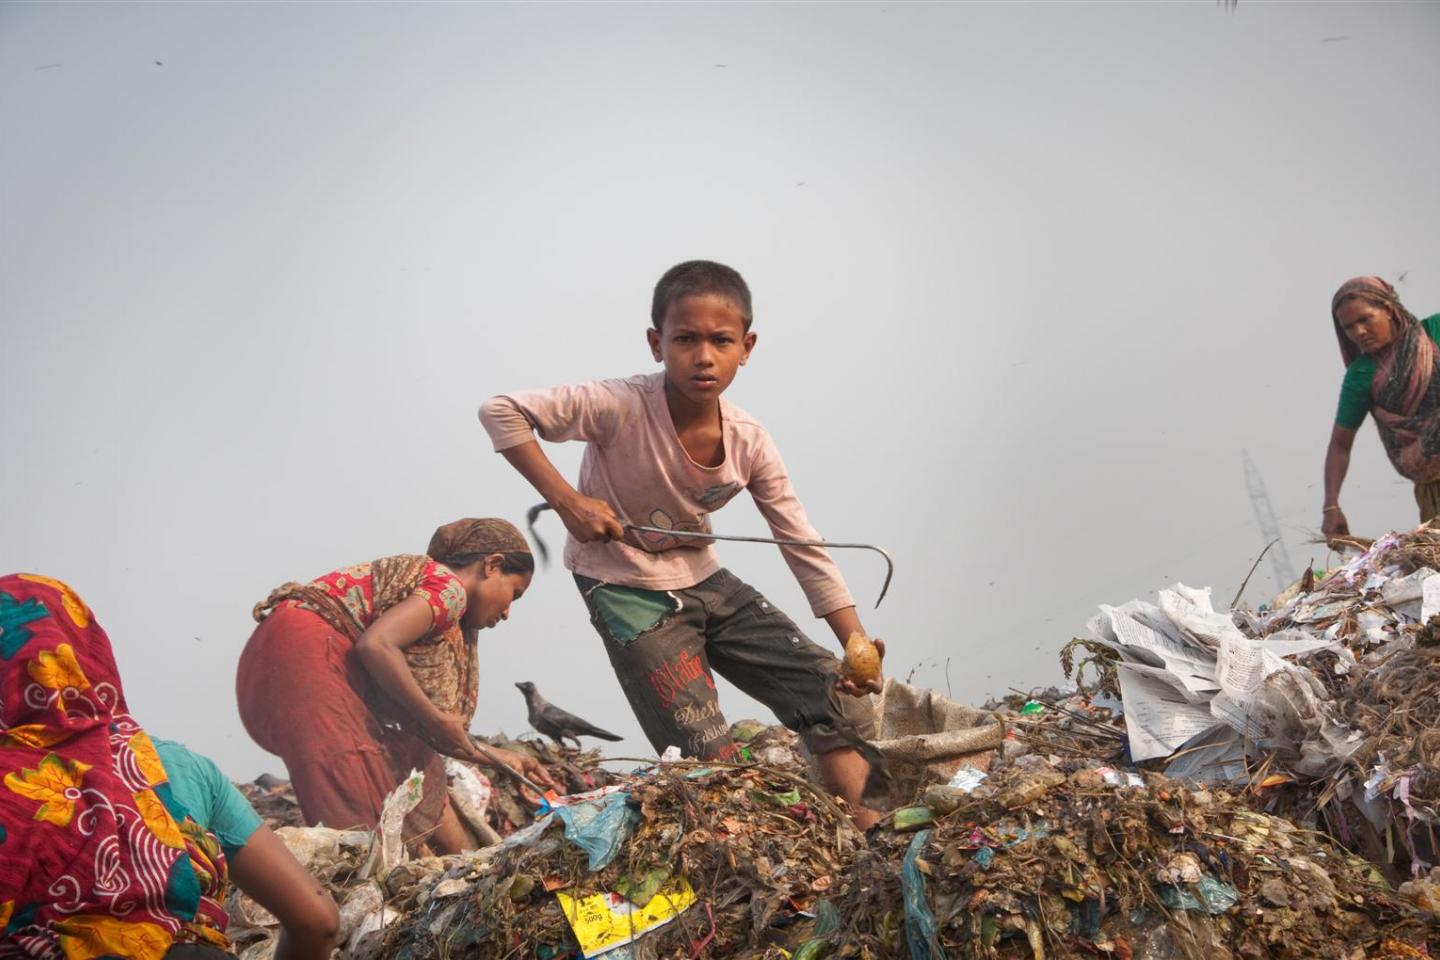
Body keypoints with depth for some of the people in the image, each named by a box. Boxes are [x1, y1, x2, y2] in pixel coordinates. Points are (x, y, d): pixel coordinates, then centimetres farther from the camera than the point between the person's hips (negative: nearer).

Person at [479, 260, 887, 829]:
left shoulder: (749, 443, -10)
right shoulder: (622, 408, -26)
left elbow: (806, 549, -5)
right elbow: (501, 412, -26)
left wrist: (856, 644, -12)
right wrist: (566, 501, -31)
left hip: (703, 580, 6)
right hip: (628, 591, -6)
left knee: (824, 680, -1)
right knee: (706, 752, -12)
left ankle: (857, 816, 9)